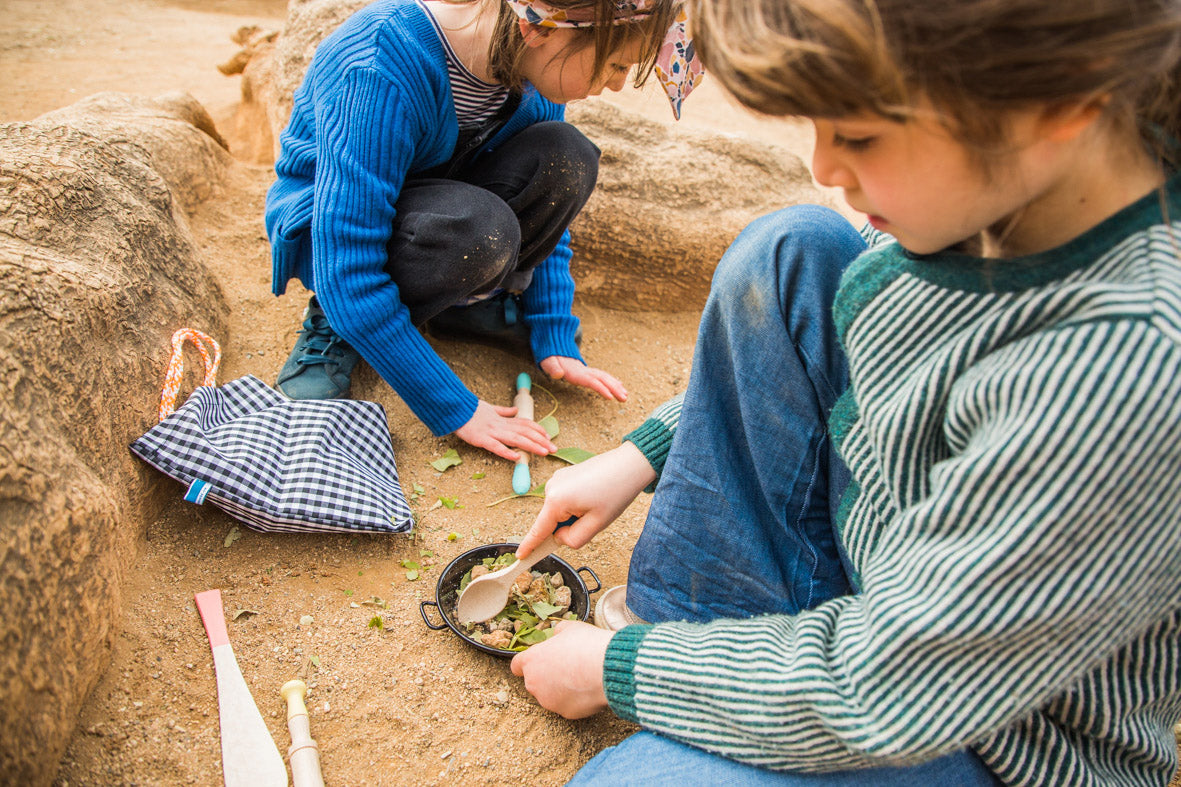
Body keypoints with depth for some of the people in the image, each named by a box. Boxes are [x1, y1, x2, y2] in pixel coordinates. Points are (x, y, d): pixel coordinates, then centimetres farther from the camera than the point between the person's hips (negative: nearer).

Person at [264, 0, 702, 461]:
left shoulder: (532, 61, -15)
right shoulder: (380, 71, -36)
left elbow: (543, 213, -1)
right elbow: (347, 272, -36)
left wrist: (554, 339, -9)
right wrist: (455, 409, -32)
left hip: (431, 204, 6)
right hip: (324, 228, -5)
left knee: (567, 161, -22)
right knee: (479, 231, -38)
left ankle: (466, 303, -4)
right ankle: (333, 324, -11)